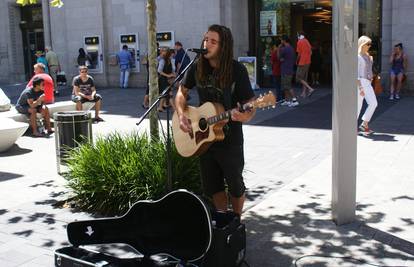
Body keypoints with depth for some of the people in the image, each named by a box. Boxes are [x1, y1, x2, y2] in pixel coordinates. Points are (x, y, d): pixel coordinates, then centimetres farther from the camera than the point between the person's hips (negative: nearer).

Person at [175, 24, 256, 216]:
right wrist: (181, 115, -5)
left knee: (235, 184, 12)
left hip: (229, 138, -4)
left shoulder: (237, 70, -15)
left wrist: (245, 116, -36)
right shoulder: (197, 68, -3)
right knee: (212, 186, 16)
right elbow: (182, 92, 11)